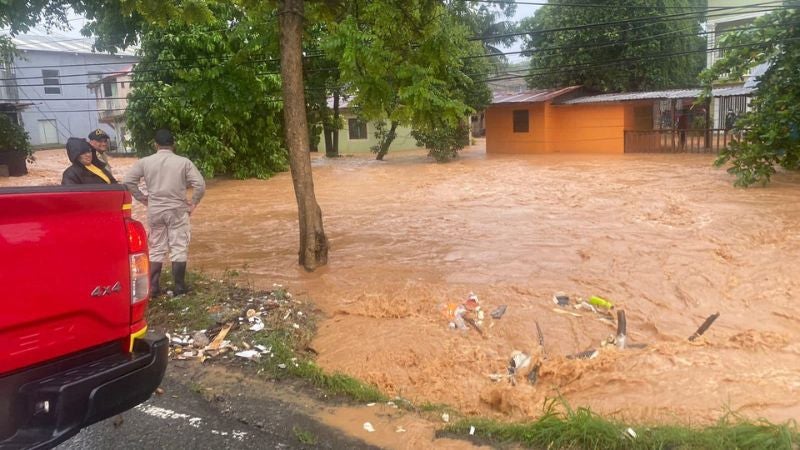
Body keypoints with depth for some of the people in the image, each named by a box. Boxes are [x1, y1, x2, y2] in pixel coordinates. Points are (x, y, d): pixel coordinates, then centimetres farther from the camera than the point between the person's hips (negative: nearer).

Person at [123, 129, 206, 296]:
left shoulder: (145, 162, 0)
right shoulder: (183, 162, -6)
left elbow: (127, 181, 1)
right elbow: (200, 184, -11)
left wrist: (142, 198, 10)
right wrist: (193, 202, 2)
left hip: (154, 211, 3)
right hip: (177, 210, -2)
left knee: (156, 249, 13)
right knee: (179, 248, 5)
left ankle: (153, 287, 15)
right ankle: (179, 287, 8)